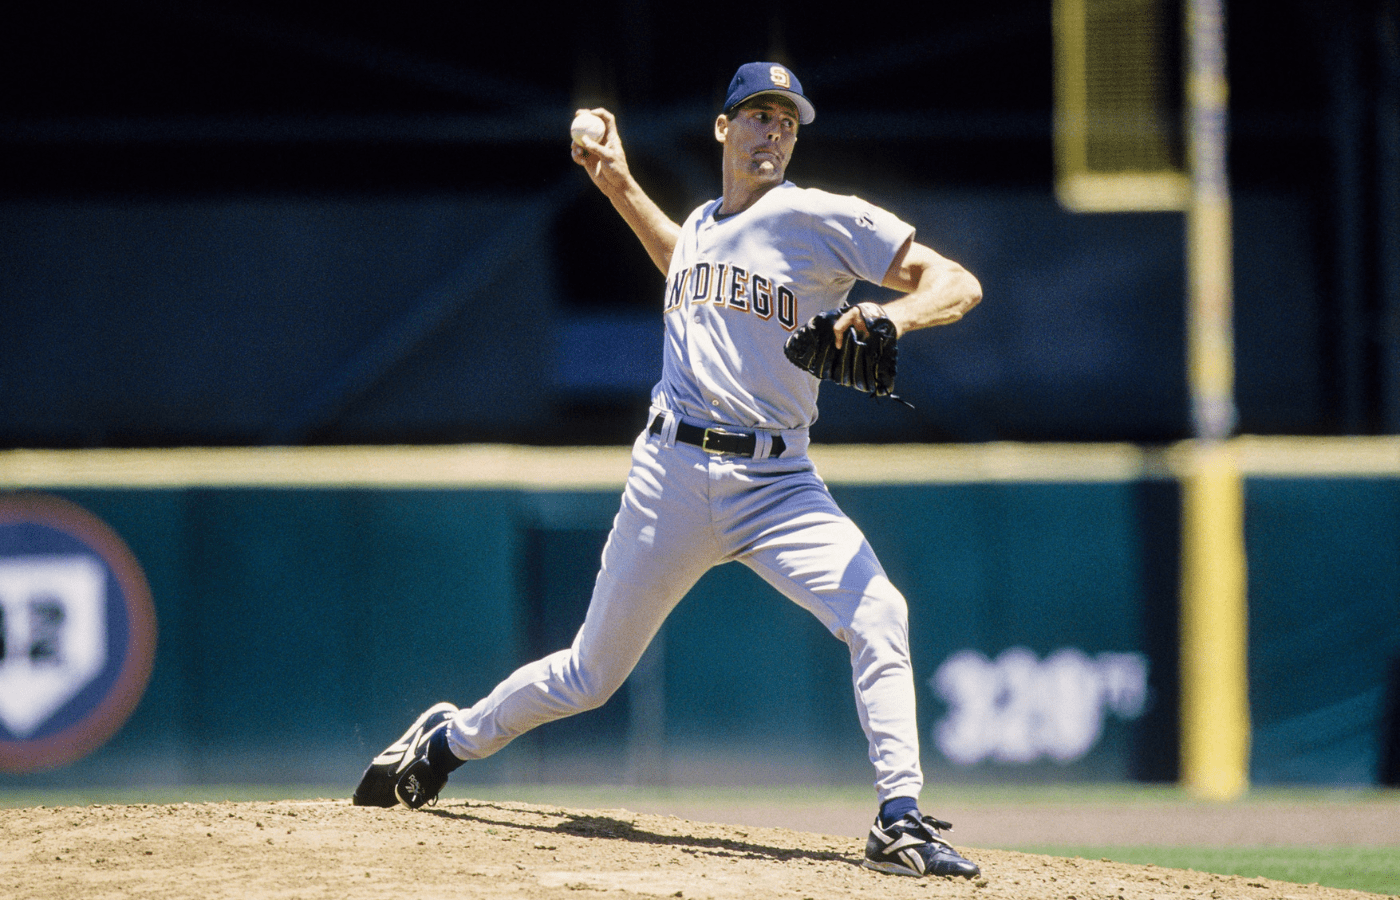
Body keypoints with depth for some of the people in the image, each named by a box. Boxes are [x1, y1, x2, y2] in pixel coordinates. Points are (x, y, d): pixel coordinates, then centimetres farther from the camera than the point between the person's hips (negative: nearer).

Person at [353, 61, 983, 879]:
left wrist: (896, 315, -28)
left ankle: (901, 824, -25)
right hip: (673, 471, 3)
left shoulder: (822, 220, -2)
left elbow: (959, 283, -8)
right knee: (590, 676, 11)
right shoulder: (702, 226, 14)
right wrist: (620, 187, 33)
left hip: (777, 483, -3)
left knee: (878, 615, -28)